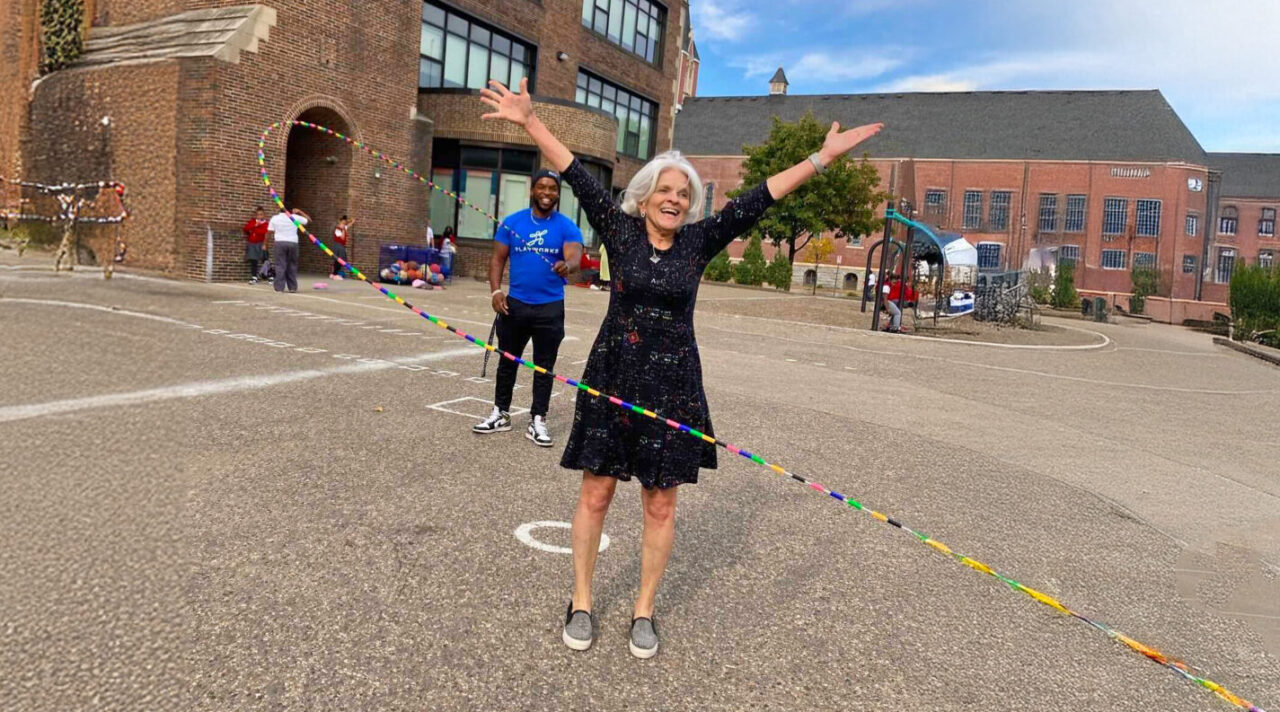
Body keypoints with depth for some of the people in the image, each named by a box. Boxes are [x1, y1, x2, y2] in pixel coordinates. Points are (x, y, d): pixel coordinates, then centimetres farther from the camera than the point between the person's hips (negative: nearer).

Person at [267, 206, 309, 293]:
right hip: (293, 243, 1)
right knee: (292, 265, 10)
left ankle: (279, 287, -8)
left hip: (280, 243, -1)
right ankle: (293, 287, 11)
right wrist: (299, 212, 19)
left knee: (280, 266, -2)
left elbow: (270, 231, 3)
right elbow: (308, 220, 14)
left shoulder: (275, 218, 4)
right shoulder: (295, 217, 3)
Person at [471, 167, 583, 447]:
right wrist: (496, 290, -10)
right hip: (515, 303, 2)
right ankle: (501, 414, 27)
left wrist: (567, 267, -44)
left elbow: (574, 257, -20)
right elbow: (498, 258, 4)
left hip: (550, 308, -2)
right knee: (507, 361, 13)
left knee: (544, 366, 6)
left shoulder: (567, 227, -5)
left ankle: (537, 421, 16)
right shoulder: (512, 222, 1)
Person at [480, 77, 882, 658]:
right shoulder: (619, 229, 0)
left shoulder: (699, 241, 2)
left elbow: (756, 200, -1)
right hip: (612, 378, -1)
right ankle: (581, 602, 23)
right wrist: (529, 121, -6)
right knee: (596, 493, 6)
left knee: (660, 506, 7)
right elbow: (577, 176, -3)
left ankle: (644, 611, 23)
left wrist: (822, 158, -3)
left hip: (673, 386, 1)